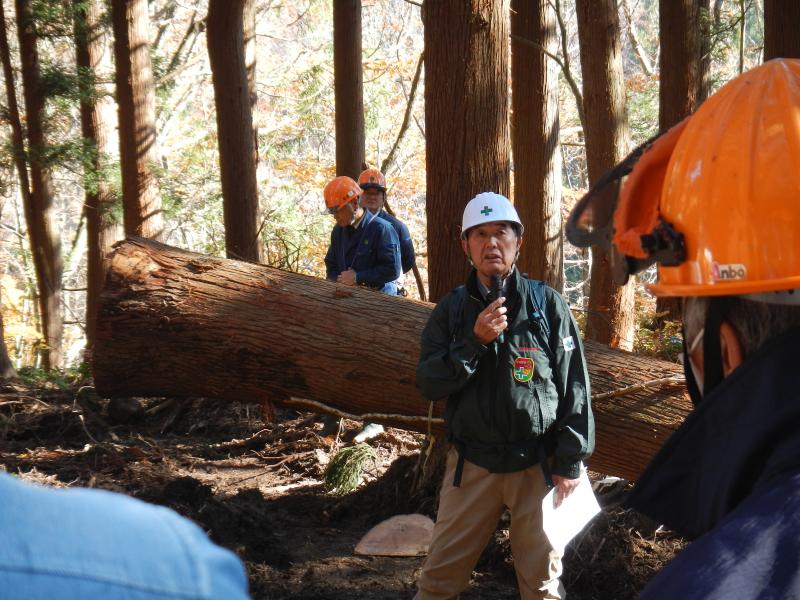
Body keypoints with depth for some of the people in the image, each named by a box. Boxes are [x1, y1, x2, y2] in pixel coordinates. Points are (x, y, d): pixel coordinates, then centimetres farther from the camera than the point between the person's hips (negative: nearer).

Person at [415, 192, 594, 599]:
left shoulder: (547, 304, -4)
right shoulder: (452, 309, 2)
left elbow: (574, 385, -2)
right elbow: (428, 384, -5)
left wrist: (570, 460, -3)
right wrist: (475, 341, -18)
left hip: (537, 466, -1)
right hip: (472, 464, 2)